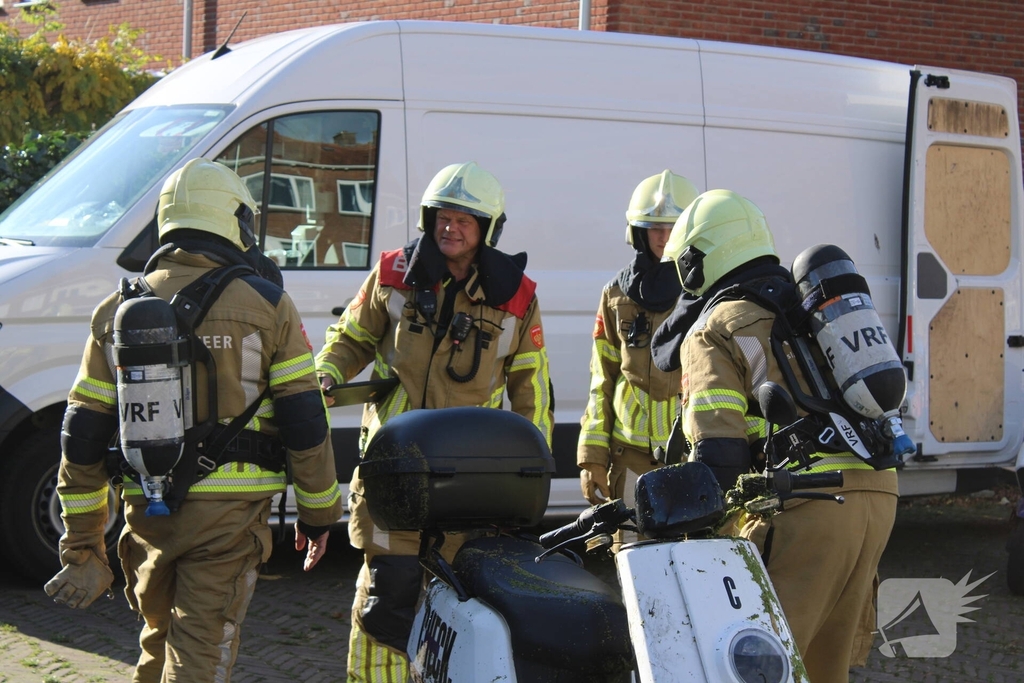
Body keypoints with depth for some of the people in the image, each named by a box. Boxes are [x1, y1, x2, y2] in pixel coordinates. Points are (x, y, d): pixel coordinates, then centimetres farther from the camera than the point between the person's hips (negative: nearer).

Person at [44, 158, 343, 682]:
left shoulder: (117, 311, 7)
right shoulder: (265, 305, -3)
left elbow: (83, 437, 6)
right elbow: (305, 422, -4)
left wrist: (82, 545, 12)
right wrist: (317, 514, 7)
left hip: (147, 510, 4)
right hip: (229, 512, -4)